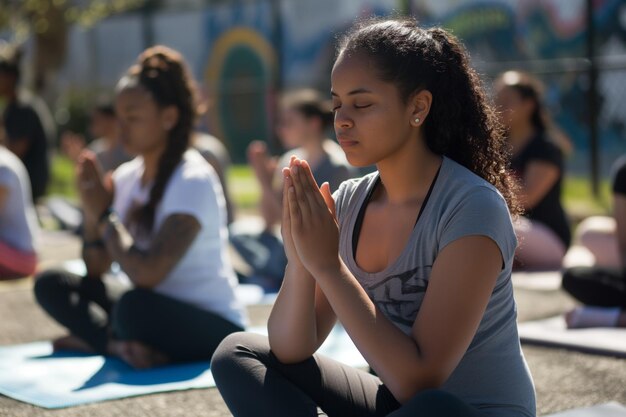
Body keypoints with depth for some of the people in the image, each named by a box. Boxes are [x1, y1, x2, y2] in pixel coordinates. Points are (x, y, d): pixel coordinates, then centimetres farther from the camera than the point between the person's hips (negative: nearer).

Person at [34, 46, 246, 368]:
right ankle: (118, 345, -15)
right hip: (157, 309, 8)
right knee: (51, 285, 0)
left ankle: (92, 339, -10)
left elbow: (147, 273, -30)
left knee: (134, 307, -38)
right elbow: (96, 270, 7)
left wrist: (105, 215, -16)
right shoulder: (126, 178, 5)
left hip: (214, 327, -8)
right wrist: (93, 212, -9)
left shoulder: (193, 180, -18)